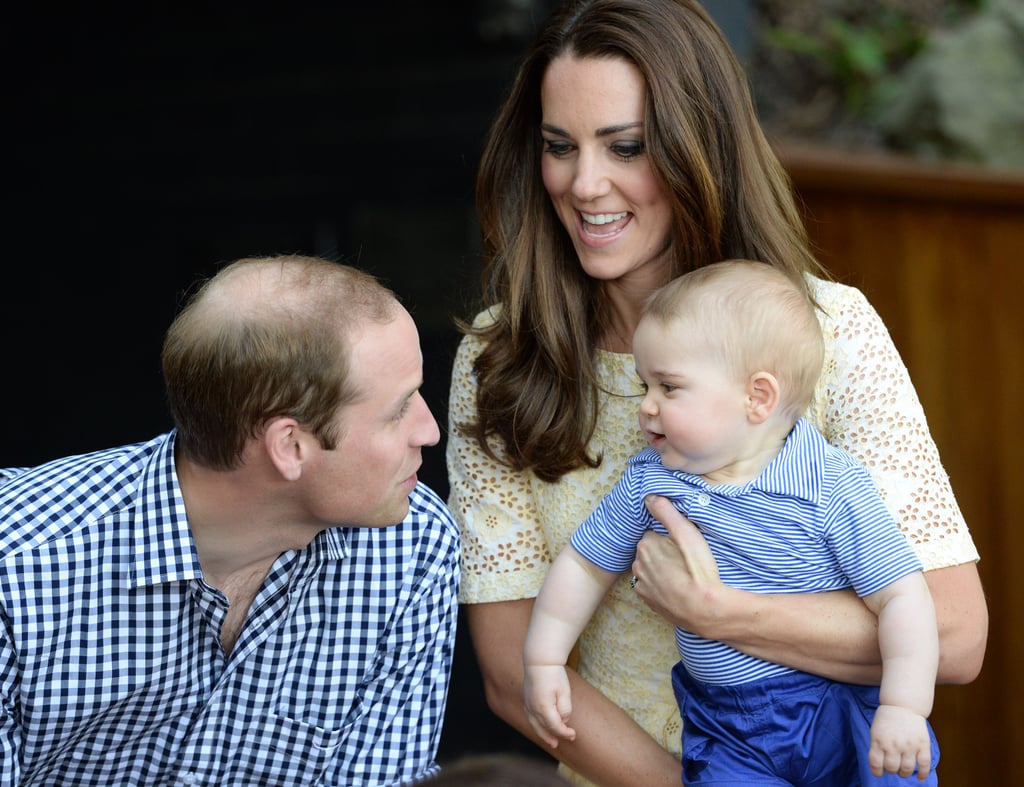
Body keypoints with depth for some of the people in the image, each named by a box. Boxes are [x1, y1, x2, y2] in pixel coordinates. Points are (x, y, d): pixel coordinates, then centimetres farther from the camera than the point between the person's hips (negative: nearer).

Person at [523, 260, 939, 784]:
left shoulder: (833, 489, -13)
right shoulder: (647, 481, 0)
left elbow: (901, 598, -14)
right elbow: (584, 565, 13)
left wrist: (904, 708, -22)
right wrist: (543, 663, 12)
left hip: (843, 707, -3)